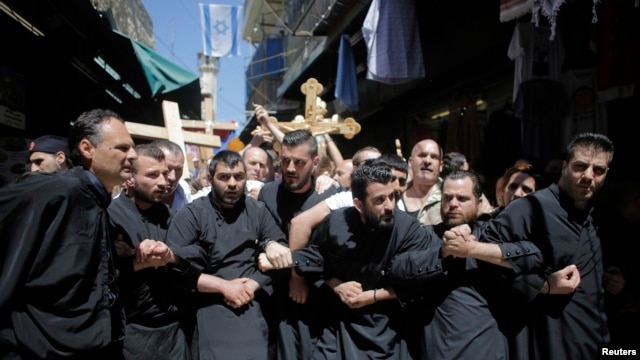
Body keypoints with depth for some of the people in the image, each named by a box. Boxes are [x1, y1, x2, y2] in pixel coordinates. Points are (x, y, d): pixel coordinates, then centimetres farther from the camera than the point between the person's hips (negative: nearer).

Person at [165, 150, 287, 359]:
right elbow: (176, 266, -10)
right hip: (210, 307, -2)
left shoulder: (258, 210, 7)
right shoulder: (190, 215, -2)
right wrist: (223, 286, -13)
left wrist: (252, 286, -10)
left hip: (253, 306, 3)